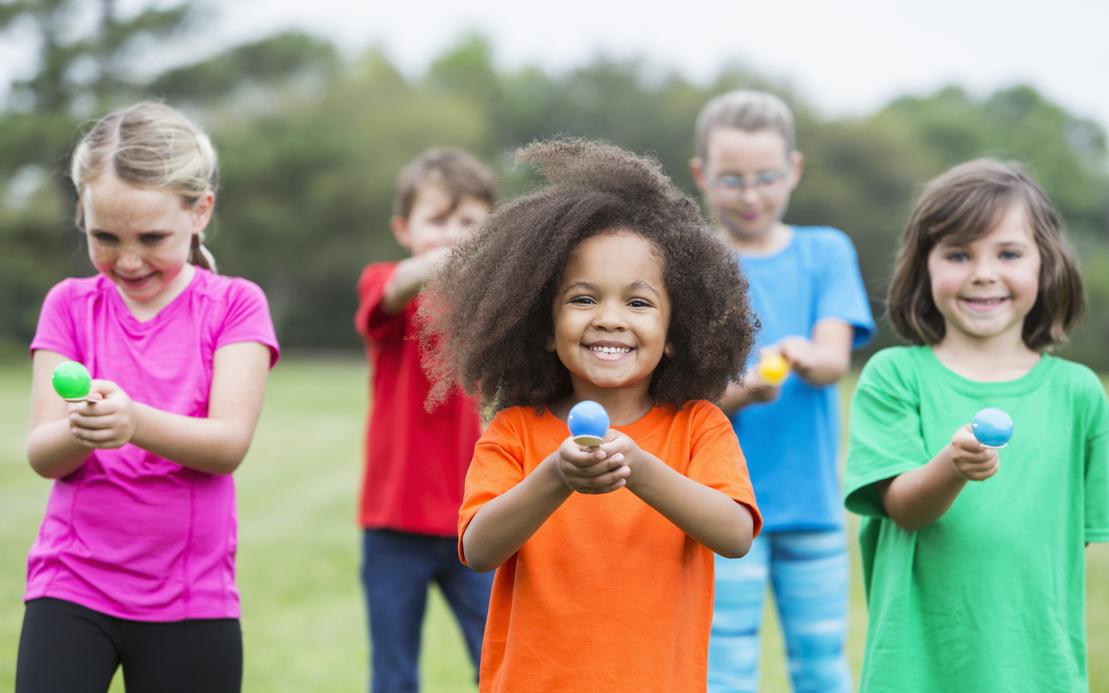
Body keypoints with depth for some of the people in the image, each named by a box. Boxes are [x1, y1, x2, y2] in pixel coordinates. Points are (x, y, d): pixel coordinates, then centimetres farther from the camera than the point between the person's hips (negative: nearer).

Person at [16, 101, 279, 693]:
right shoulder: (71, 305, 4)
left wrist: (134, 422, -33)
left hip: (190, 600, -1)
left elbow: (229, 442, -14)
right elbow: (41, 454, -5)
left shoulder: (234, 305, -1)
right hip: (71, 588, 1)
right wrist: (78, 430, -29)